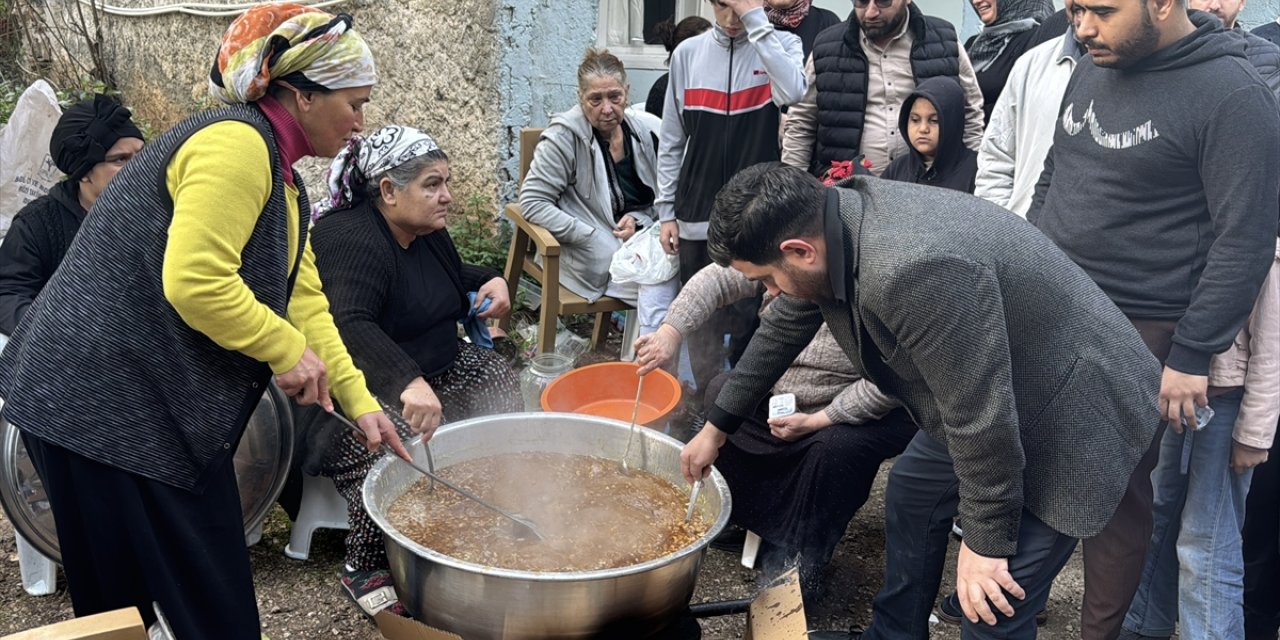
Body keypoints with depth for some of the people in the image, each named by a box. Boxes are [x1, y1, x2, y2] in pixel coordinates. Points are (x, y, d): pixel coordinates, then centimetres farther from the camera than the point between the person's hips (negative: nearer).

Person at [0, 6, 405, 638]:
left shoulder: (281, 177, 14)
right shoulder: (236, 143, -18)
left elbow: (305, 301, 12)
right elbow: (195, 283, -28)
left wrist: (361, 404, 7)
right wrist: (287, 350, -15)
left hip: (153, 402, 10)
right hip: (104, 402, -10)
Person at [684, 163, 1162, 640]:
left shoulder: (914, 272, -38)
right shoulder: (831, 223, -8)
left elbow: (981, 418, -30)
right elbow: (784, 325, 9)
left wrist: (987, 541, -17)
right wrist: (717, 427, 18)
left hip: (1070, 409, -9)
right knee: (912, 494, 22)